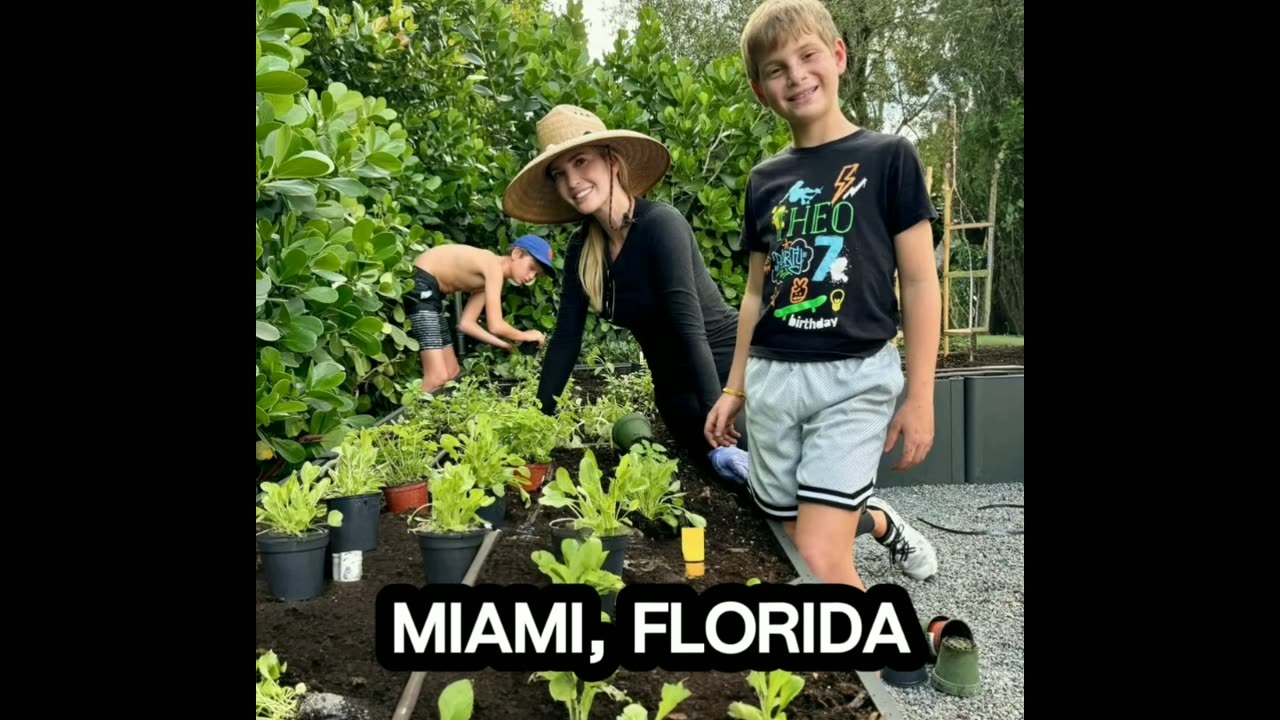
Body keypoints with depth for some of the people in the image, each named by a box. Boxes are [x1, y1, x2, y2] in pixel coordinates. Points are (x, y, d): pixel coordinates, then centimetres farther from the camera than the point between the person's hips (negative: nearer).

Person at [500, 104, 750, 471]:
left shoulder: (660, 223, -21)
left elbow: (689, 326, -30)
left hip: (728, 372, -6)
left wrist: (715, 413, -35)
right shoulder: (583, 247, -1)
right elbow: (566, 339, 2)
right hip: (675, 393, 6)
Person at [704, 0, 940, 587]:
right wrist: (734, 388, 16)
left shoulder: (887, 157, -2)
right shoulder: (765, 180, 10)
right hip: (772, 378, 5)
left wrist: (920, 396, -7)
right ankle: (876, 520, 42)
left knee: (820, 557, -13)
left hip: (856, 377, -4)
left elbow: (919, 281, -3)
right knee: (797, 537, 12)